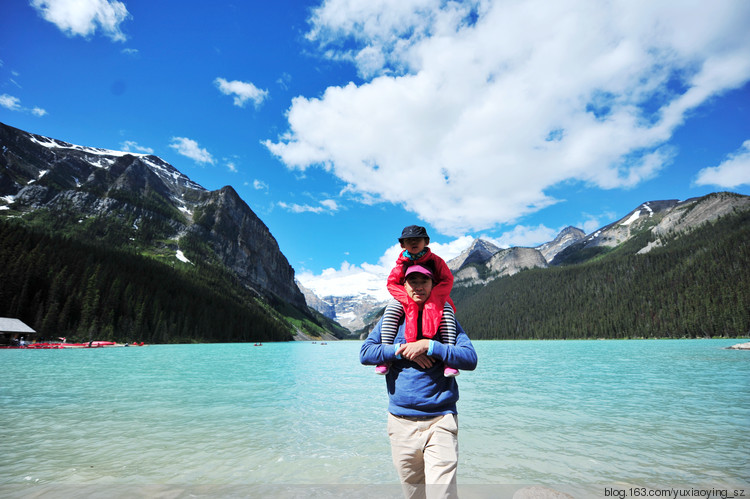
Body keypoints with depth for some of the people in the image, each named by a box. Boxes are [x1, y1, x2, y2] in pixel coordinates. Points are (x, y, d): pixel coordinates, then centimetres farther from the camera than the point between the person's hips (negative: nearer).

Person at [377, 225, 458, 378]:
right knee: (391, 309, -28)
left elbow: (447, 281, -9)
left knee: (447, 311, -31)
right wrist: (408, 297, -22)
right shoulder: (402, 263, -1)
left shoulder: (435, 260, -3)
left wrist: (431, 296, -26)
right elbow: (392, 283, -4)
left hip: (435, 298, -1)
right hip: (407, 300, 1)